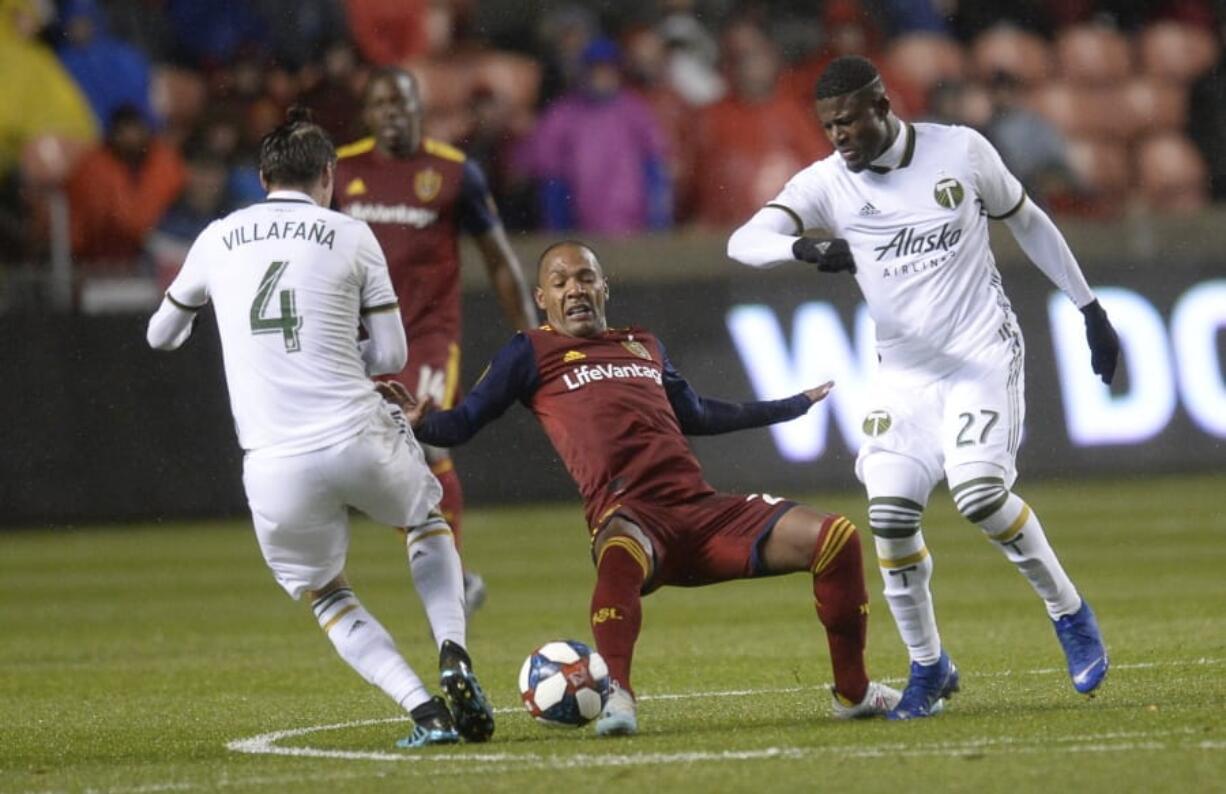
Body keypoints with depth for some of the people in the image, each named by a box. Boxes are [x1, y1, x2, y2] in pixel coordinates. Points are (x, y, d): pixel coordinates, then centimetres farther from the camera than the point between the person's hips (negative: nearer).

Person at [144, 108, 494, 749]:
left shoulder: (217, 239, 10)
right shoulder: (351, 237, 5)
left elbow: (161, 335, 26)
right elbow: (391, 356, 7)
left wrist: (180, 323, 51)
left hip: (274, 468, 1)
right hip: (361, 441, 0)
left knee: (325, 595, 22)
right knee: (427, 520, 31)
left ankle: (423, 710, 2)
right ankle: (454, 657, 9)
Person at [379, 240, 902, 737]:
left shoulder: (644, 347, 29)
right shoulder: (533, 352, 13)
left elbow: (695, 415, 43)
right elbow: (464, 422, 9)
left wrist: (795, 406, 52)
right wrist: (418, 423, -15)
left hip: (702, 508, 6)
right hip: (629, 514, -6)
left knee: (835, 538, -6)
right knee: (621, 555, -45)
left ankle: (853, 693, 10)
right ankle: (617, 698, -35)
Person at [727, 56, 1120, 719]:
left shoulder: (960, 152, -6)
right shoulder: (826, 183, -5)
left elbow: (1028, 223, 9)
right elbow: (744, 240, -20)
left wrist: (1090, 311, 12)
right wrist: (808, 249, -41)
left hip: (983, 353, -3)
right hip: (904, 371, 3)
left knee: (980, 491, -23)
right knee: (890, 514, -10)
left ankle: (1070, 615, 0)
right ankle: (928, 667, 9)